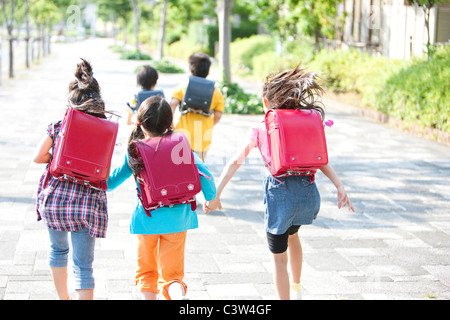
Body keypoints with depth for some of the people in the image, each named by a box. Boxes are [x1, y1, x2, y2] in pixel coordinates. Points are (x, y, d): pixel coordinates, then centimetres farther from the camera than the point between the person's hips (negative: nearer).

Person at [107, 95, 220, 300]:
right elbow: (202, 172, -9)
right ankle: (179, 295, -23)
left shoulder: (134, 150, -5)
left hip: (146, 218, 0)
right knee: (171, 272, 6)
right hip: (177, 217, 0)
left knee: (146, 271, 19)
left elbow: (119, 176, 11)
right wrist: (211, 197, 10)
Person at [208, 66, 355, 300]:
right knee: (292, 235, 35)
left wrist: (216, 193, -2)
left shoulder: (260, 130, 1)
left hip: (280, 192, -5)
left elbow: (235, 162, -2)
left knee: (279, 258, 11)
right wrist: (340, 186, -3)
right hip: (308, 189, 5)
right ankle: (296, 288, 50)